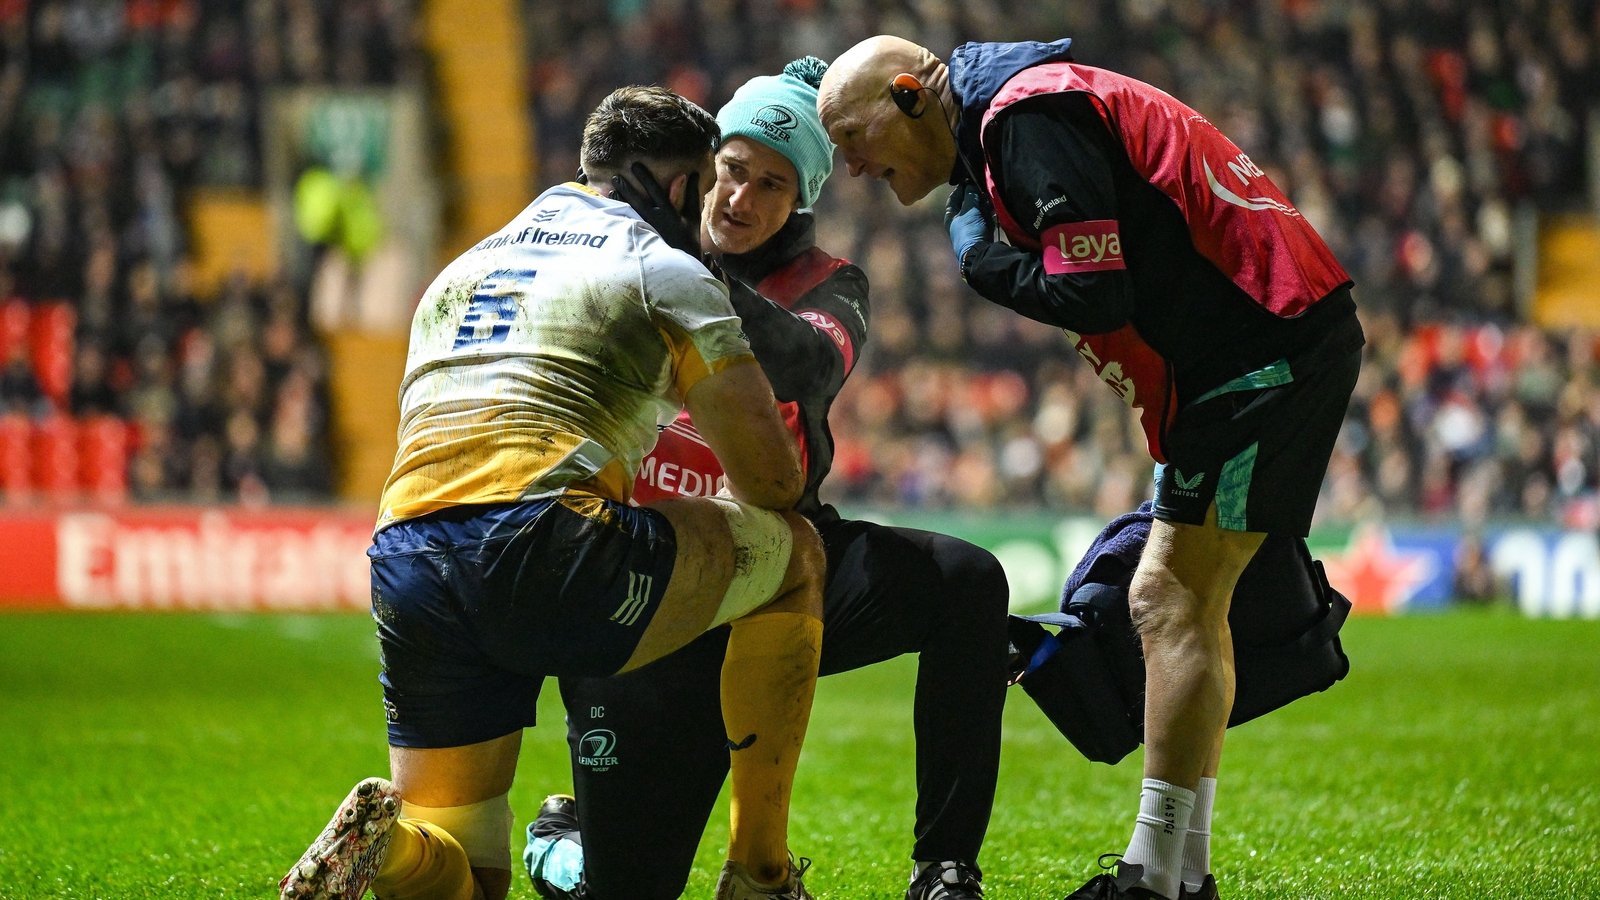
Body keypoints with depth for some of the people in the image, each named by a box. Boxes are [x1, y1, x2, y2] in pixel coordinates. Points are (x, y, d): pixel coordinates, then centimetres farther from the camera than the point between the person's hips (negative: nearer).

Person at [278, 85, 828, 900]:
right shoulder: (668, 272, 12)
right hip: (543, 549, -6)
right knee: (792, 551, 20)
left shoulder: (460, 271, 32)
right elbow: (772, 478, 9)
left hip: (404, 565, 6)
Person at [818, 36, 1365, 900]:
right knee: (1181, 602, 12)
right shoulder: (1008, 117, 18)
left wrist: (977, 254, -6)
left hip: (1272, 344, -11)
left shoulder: (1030, 117, -15)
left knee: (1173, 603, -10)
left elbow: (1094, 296, -21)